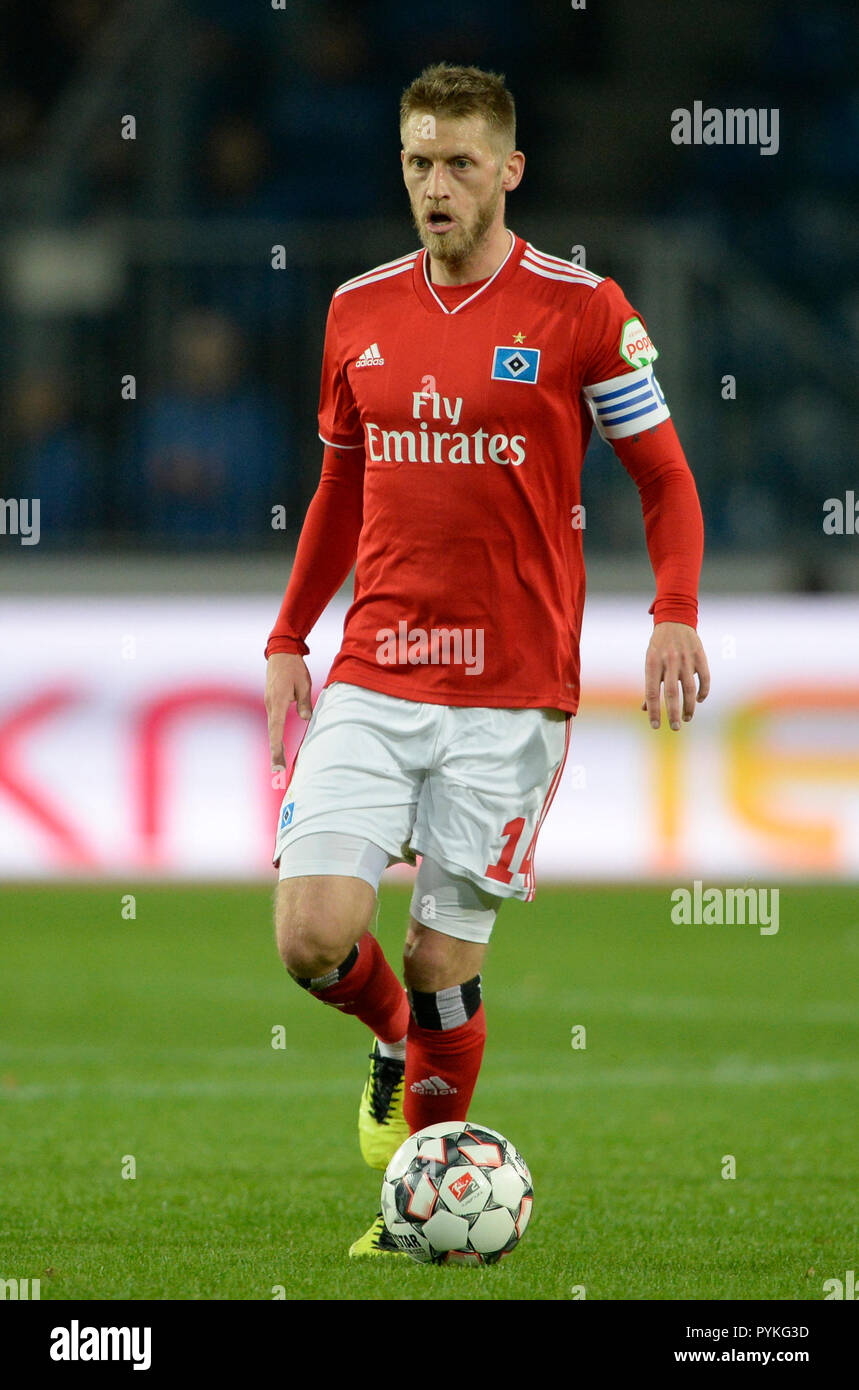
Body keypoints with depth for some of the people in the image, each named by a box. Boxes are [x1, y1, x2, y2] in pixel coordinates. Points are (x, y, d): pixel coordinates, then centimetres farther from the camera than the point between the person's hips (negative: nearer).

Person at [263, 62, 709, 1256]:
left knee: (445, 962, -1)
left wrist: (676, 616, -14)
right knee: (313, 934, -10)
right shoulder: (359, 311, 9)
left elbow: (663, 477, 1)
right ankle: (396, 1035, 25)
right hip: (371, 681, 3)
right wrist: (290, 635, 17)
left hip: (511, 688, -3)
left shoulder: (581, 309, -4)